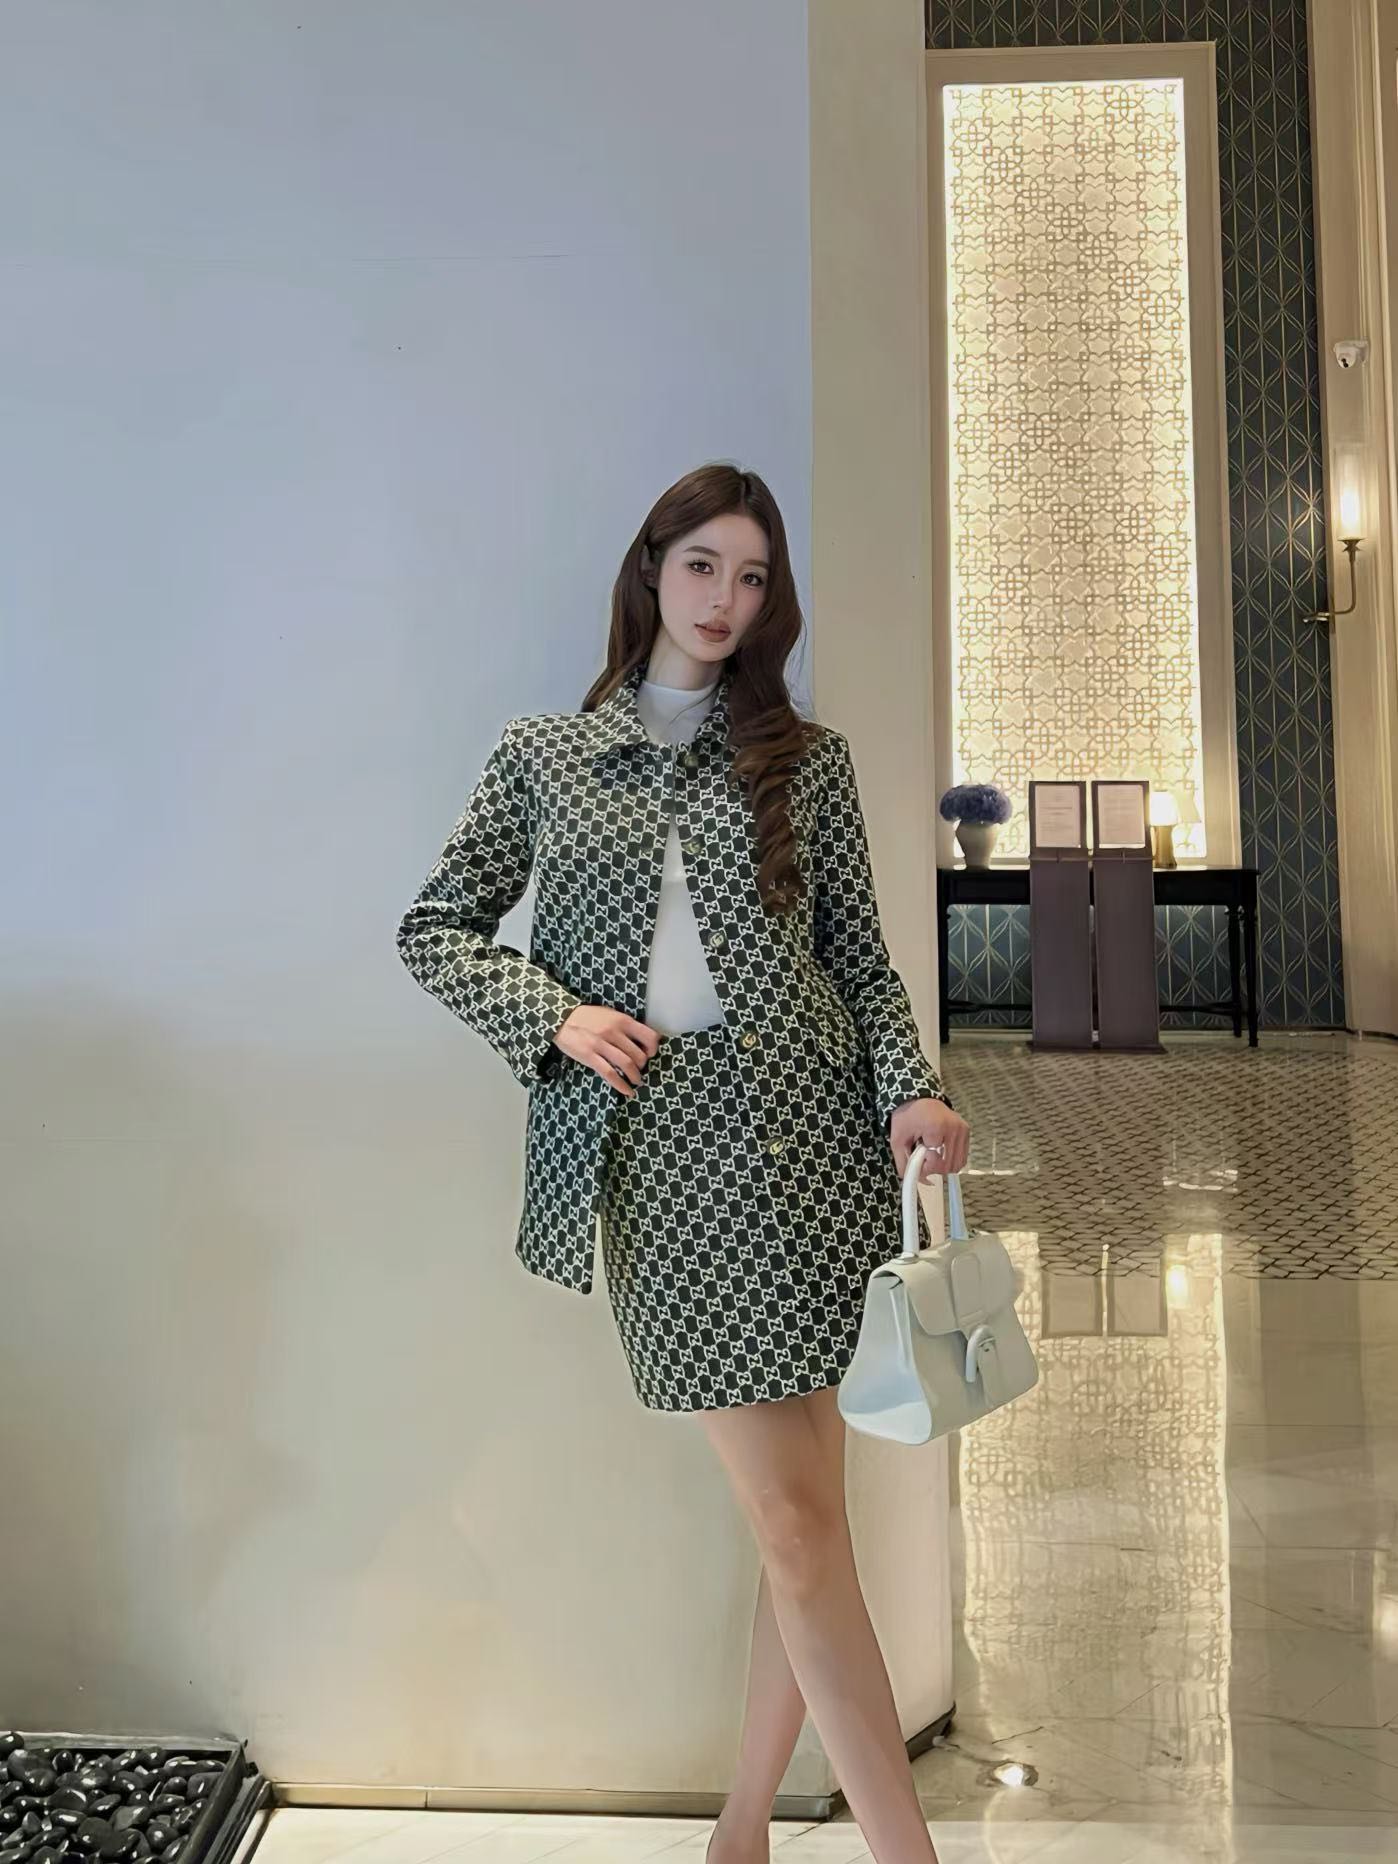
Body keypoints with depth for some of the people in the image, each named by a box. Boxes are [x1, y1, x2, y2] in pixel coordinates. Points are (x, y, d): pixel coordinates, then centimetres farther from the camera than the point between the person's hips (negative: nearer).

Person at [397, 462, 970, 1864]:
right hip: (656, 1149, -1)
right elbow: (435, 929, 12)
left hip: (805, 1128, 2)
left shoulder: (807, 759, 13)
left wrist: (913, 1090, -7)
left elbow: (862, 960, 10)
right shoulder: (544, 752, 11)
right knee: (795, 1521, 0)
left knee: (799, 1514, 8)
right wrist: (556, 1017, -5)